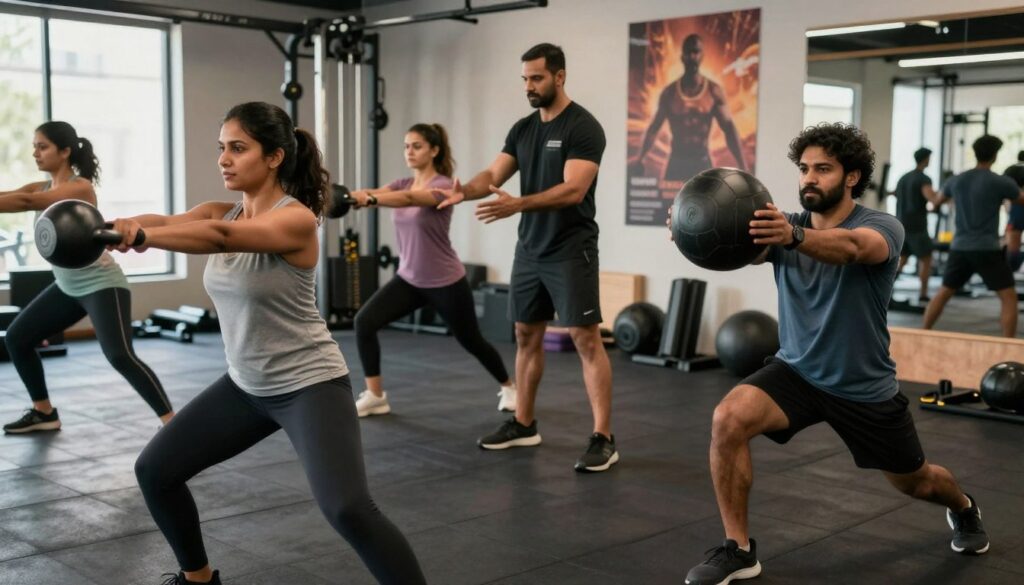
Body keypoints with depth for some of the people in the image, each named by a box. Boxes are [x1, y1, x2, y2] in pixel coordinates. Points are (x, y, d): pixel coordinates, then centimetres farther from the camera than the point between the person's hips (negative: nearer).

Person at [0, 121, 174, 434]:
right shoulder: (42, 188, 7)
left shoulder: (80, 188, -18)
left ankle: (172, 422, -19)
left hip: (101, 284, -9)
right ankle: (44, 413, 24)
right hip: (68, 287, 9)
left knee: (120, 356, -22)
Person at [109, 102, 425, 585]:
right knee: (155, 471, 11)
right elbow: (166, 222, -17)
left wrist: (137, 235, -48)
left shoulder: (297, 219, -19)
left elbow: (221, 237, -37)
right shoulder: (221, 212, 2)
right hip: (246, 385, 8)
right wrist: (108, 227, -39)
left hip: (309, 385, -8)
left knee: (347, 510, -24)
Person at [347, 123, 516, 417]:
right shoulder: (402, 183, 3)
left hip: (446, 283, -6)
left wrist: (369, 200, -54)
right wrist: (352, 196, -39)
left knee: (472, 342, 11)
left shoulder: (443, 186, -18)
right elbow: (375, 193, -16)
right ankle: (375, 396, -2)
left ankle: (509, 387, 37)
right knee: (364, 321, -13)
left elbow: (409, 199, -38)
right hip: (409, 279, 6)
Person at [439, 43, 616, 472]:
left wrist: (517, 204, -36)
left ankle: (603, 438, -6)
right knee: (526, 335, 14)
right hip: (530, 249, 8)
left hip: (571, 251, -8)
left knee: (585, 339, -9)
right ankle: (523, 424, 27)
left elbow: (573, 190, -25)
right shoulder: (523, 129, 11)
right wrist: (466, 190, -20)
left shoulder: (583, 127, -14)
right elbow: (494, 174, 4)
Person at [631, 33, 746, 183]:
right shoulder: (669, 92, 1)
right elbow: (654, 128, 5)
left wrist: (742, 166, -11)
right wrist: (639, 158, -8)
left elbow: (729, 128, -2)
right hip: (676, 163, 0)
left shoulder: (714, 91, -1)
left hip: (702, 163, 0)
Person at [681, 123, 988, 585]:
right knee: (728, 419, -27)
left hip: (864, 387, -2)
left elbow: (852, 246, -44)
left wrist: (794, 236, -65)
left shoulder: (882, 227, -18)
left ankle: (963, 508, 59)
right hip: (797, 371, 2)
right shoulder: (786, 226, -8)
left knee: (915, 482, 20)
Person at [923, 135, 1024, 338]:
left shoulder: (957, 180, 6)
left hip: (960, 248, 5)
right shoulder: (1001, 182, -7)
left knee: (943, 294, 16)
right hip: (987, 249, -5)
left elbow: (939, 200, 26)